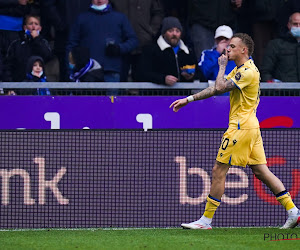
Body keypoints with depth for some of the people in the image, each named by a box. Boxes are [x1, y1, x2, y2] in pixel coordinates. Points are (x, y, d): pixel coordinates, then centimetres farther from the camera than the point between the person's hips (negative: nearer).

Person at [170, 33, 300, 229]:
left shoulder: (248, 71, -15)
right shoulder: (239, 70, 17)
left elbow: (220, 87, -23)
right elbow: (217, 89, 20)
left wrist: (222, 67, -6)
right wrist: (188, 99, 17)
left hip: (241, 127, -10)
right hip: (251, 126, 10)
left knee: (219, 170, -4)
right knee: (261, 171, 7)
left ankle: (206, 220, 0)